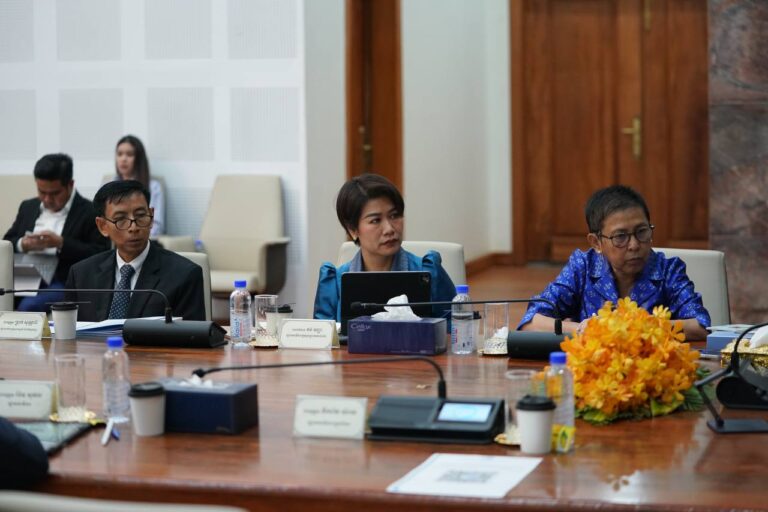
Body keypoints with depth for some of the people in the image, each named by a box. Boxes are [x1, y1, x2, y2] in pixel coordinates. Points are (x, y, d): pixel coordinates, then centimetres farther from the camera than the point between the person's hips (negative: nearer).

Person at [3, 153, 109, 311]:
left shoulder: (91, 212, 0)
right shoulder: (28, 207, 19)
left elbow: (101, 256, -9)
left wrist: (61, 243, -16)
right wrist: (22, 244, -3)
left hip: (64, 285, -5)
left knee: (28, 306, -31)